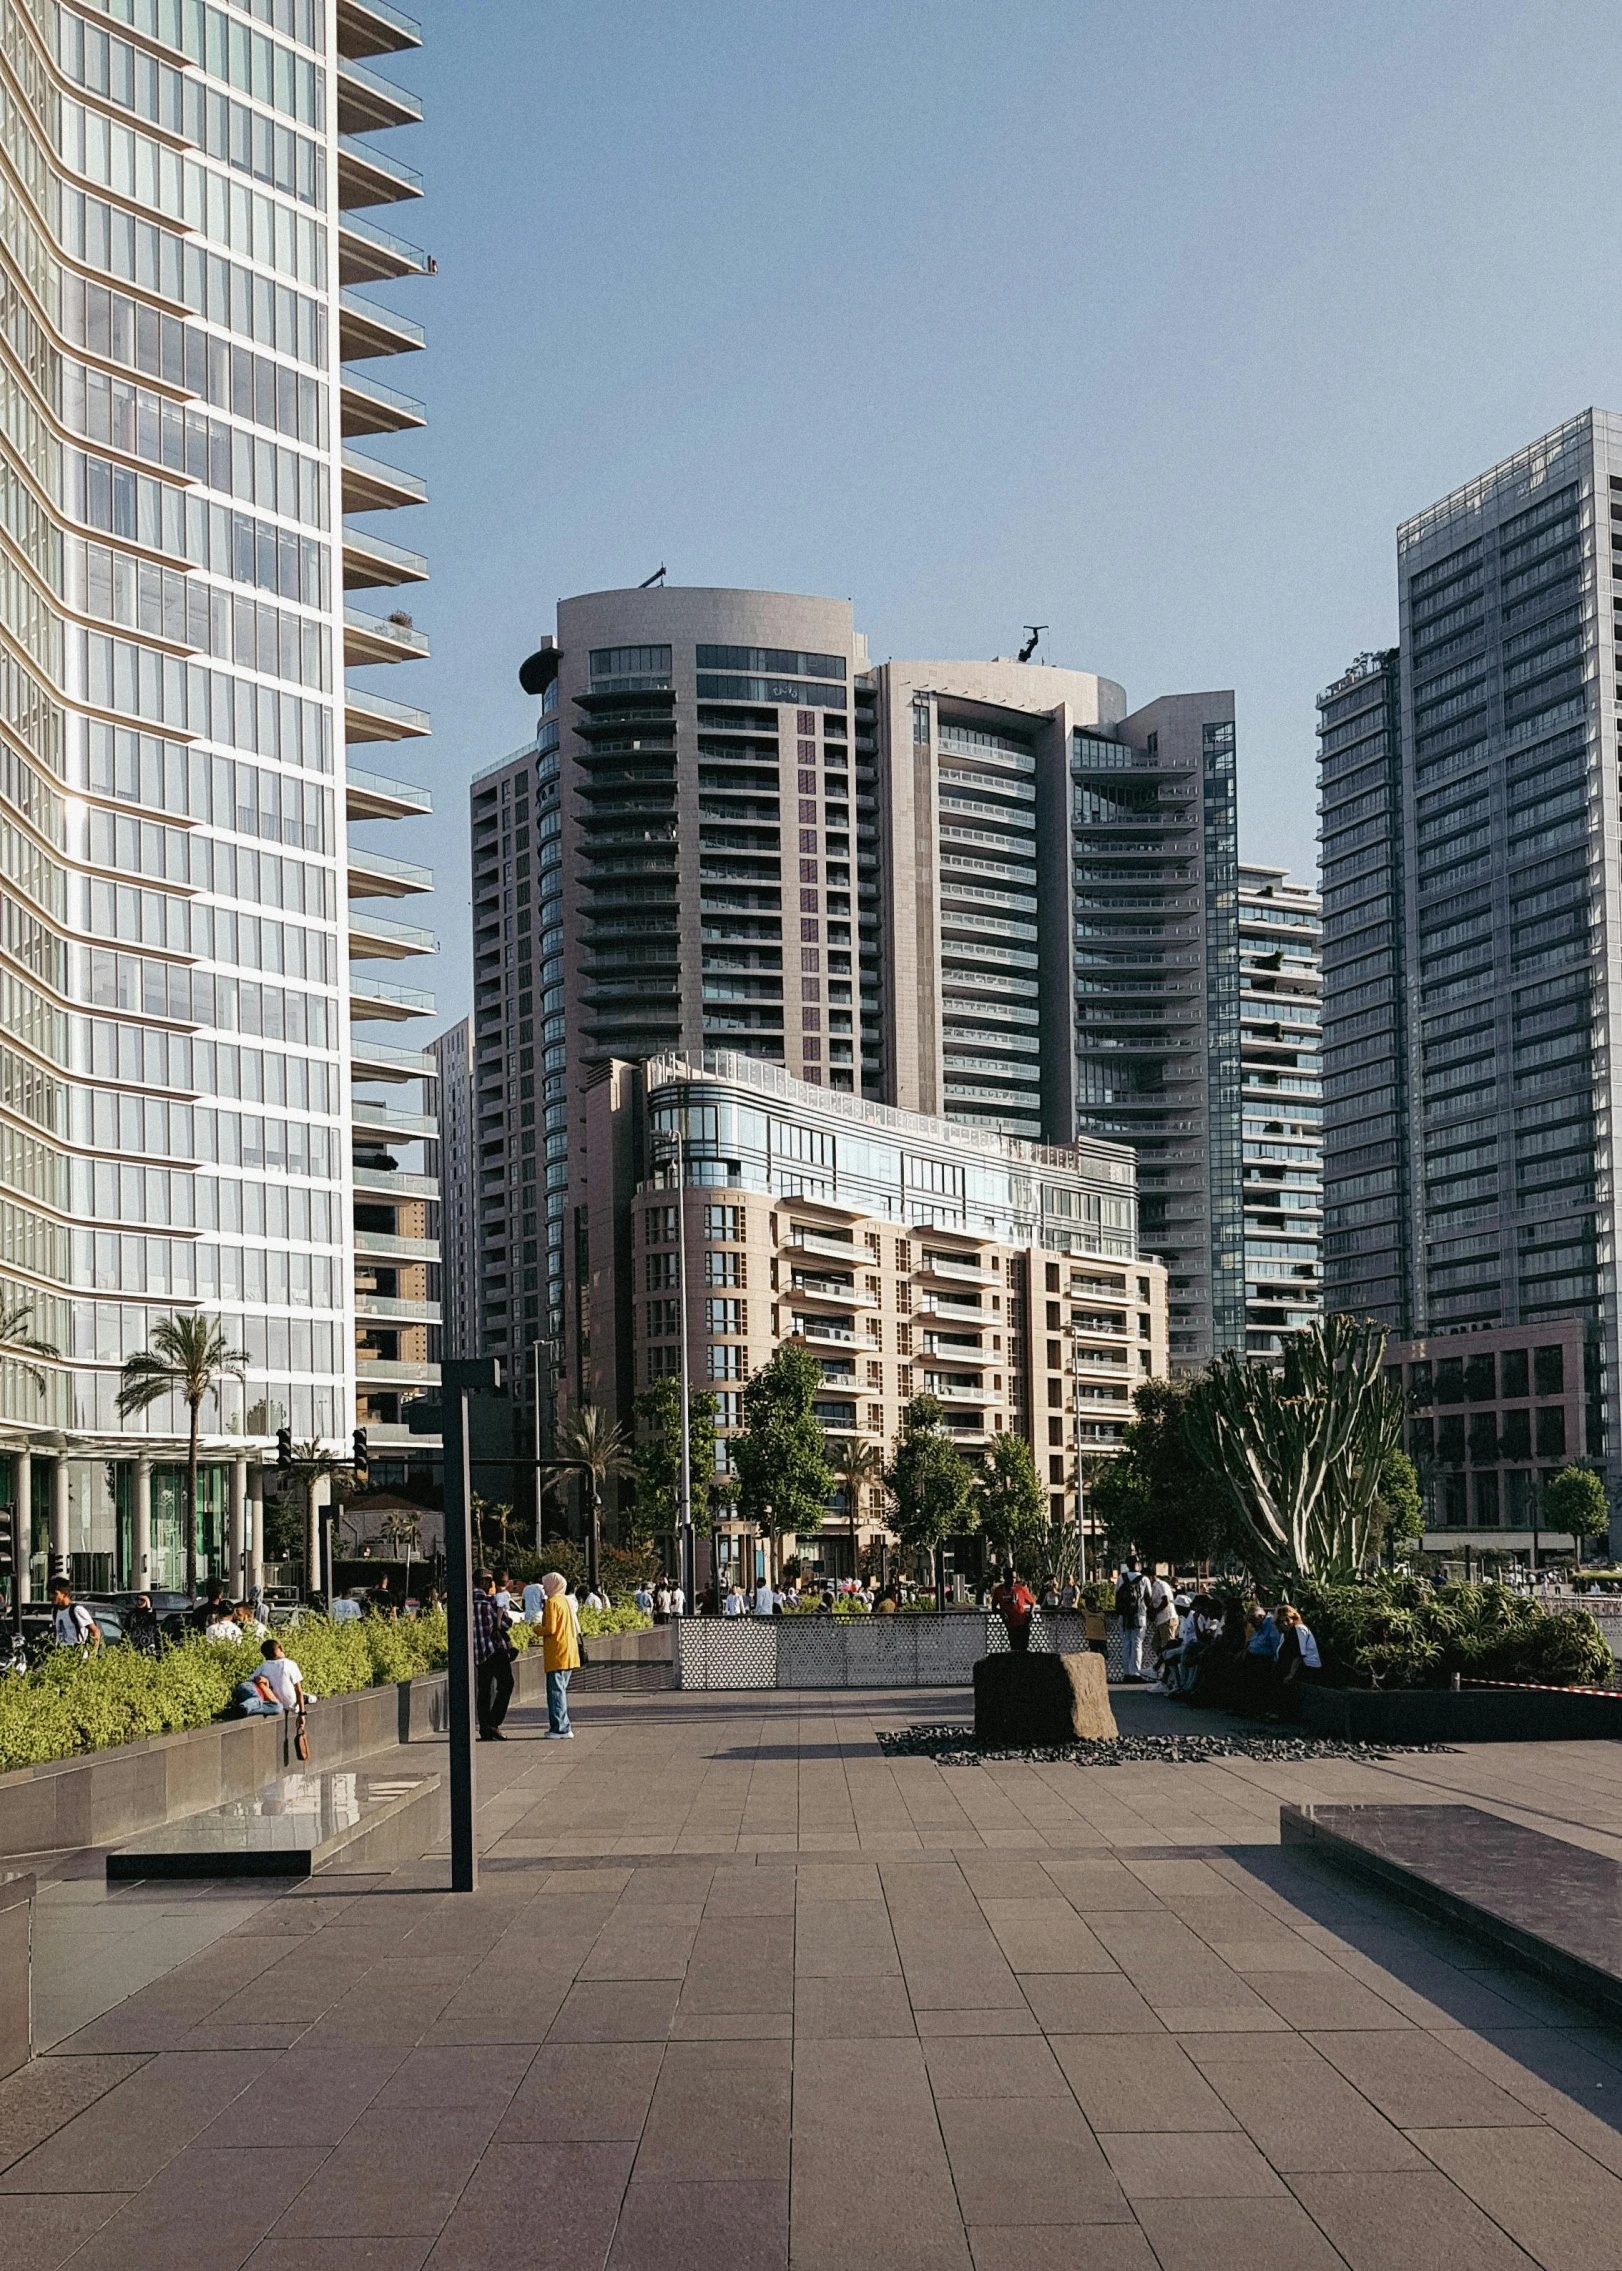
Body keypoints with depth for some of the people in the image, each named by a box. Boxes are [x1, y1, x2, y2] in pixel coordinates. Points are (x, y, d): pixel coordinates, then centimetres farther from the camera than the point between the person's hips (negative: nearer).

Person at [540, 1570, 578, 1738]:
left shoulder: (552, 1602, -11)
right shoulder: (565, 1600, 15)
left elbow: (550, 1629, -17)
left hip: (557, 1654, -9)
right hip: (569, 1653, 9)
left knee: (556, 1691, -6)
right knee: (560, 1690, 15)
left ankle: (561, 1729, -8)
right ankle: (562, 1726, 17)